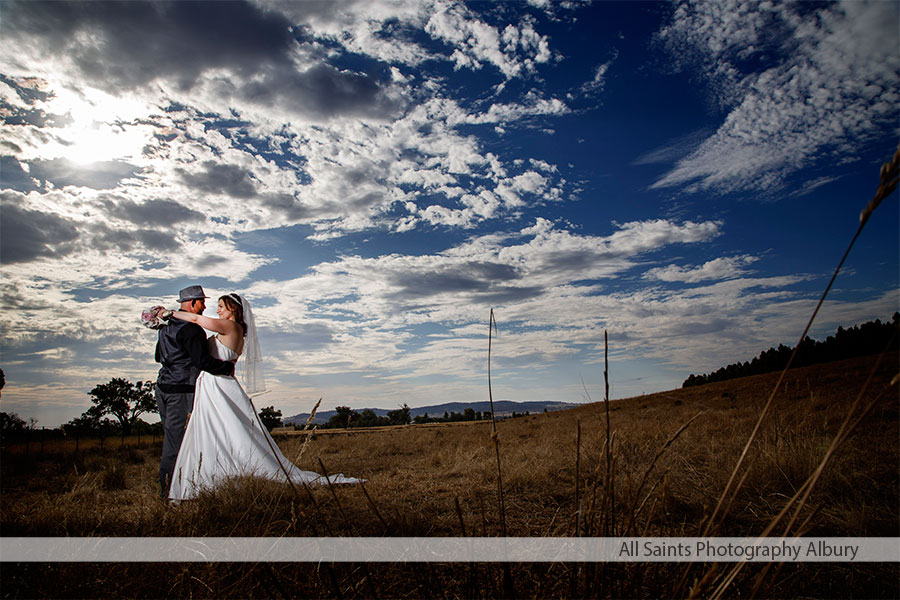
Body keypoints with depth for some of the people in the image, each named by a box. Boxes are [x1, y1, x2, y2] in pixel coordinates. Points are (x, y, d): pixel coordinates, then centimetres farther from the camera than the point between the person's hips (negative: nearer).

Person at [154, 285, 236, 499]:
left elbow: (158, 356, 25)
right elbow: (202, 361, -23)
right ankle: (168, 492, 4)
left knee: (171, 439, 15)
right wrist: (228, 367, -12)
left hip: (164, 388, 10)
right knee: (177, 441, -3)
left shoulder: (168, 326, 14)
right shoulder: (191, 328, -17)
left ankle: (166, 489, 22)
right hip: (181, 391, -10)